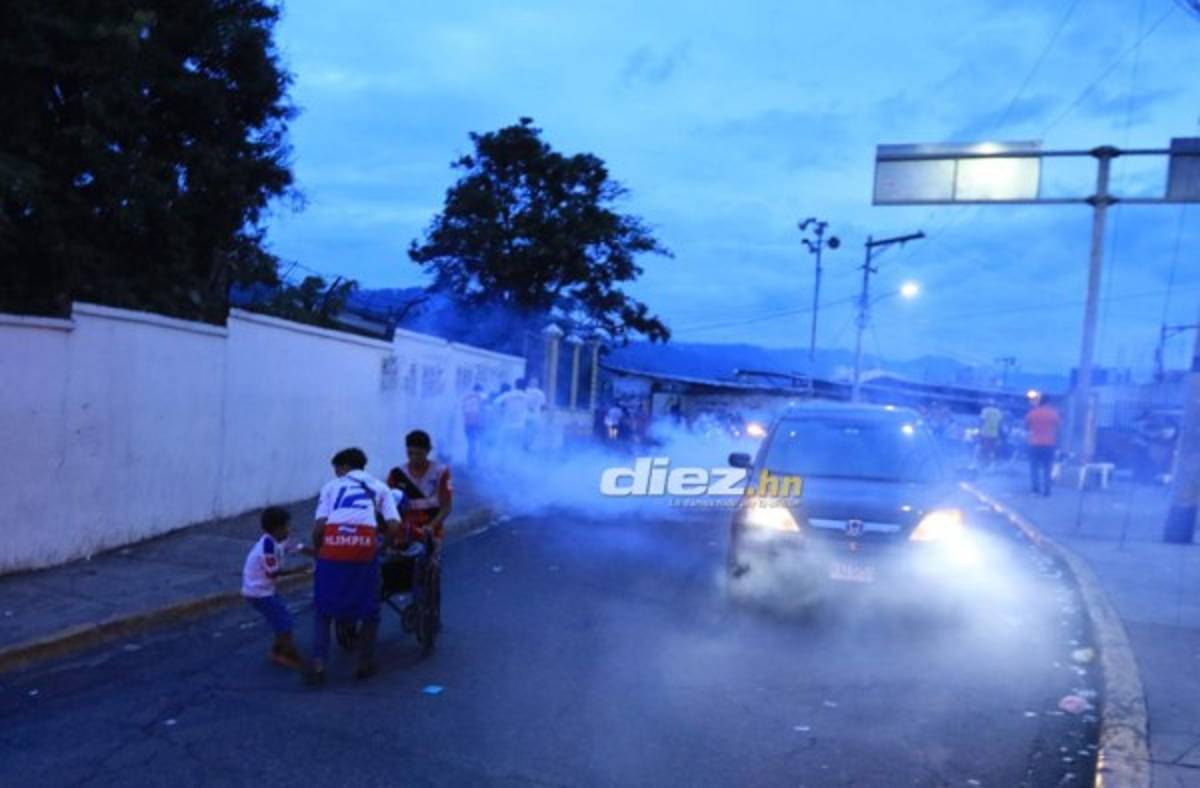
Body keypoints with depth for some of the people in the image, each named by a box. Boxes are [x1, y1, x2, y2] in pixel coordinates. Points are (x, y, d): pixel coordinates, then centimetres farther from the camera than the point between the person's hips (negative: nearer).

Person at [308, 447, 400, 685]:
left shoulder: (331, 486, 21)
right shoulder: (379, 487, 23)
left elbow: (319, 526, 5)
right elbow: (394, 527, 7)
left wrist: (317, 548, 22)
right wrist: (380, 532, 27)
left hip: (333, 547, 0)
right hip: (365, 547, 0)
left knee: (325, 609, 17)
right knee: (369, 609, 19)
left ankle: (318, 665, 6)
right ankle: (365, 664, 21)